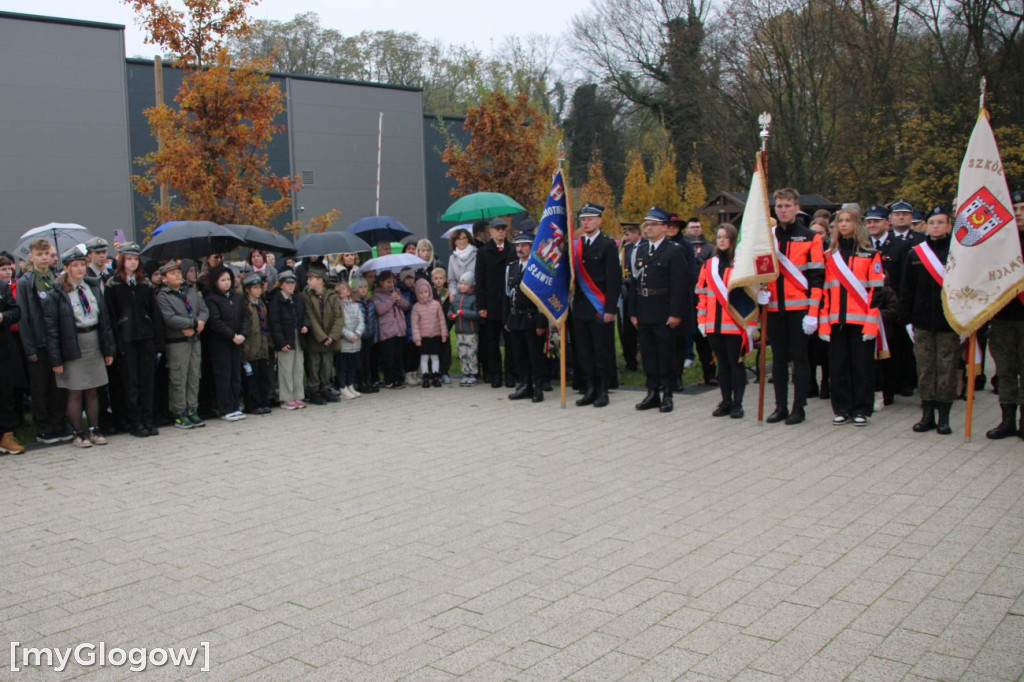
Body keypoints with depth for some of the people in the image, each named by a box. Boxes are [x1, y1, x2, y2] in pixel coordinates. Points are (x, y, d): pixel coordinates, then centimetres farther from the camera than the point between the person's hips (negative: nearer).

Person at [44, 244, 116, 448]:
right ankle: (78, 434, 12)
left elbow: (105, 318, 9)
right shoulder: (57, 293, -8)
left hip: (94, 345, 4)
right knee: (75, 392, 3)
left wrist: (109, 349, 6)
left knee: (93, 391, 10)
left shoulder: (94, 287, 7)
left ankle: (94, 430, 19)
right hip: (73, 347, -4)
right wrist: (56, 358, -14)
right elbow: (51, 327, -10)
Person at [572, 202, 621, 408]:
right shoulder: (575, 244, 11)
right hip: (580, 307, 5)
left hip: (601, 308, -5)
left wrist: (610, 308, -12)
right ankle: (590, 389, 16)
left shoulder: (608, 244, -3)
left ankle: (603, 391, 8)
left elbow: (614, 279, -7)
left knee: (603, 351, -1)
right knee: (584, 352, 7)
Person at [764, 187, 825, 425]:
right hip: (774, 308, 4)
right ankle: (780, 406, 15)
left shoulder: (810, 238, 0)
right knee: (778, 358, 8)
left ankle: (799, 408, 9)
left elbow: (817, 277, -5)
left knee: (799, 358, 2)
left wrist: (813, 313, -12)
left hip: (799, 308, -3)